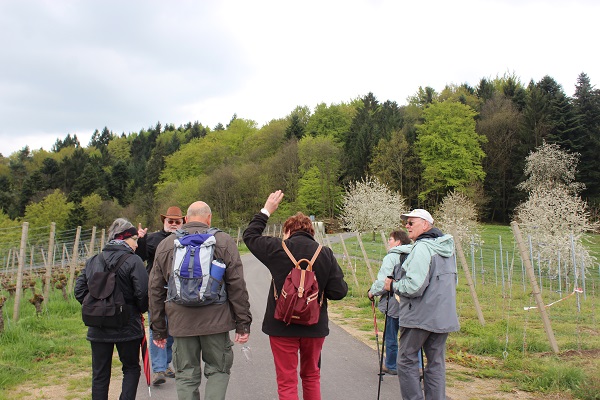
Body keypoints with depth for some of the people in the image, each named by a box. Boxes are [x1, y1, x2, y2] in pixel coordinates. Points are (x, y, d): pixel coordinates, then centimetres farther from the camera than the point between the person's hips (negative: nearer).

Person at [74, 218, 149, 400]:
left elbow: (80, 291, 5)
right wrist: (141, 310, 2)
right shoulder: (133, 261, -11)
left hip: (98, 328, 4)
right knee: (131, 368, 15)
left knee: (99, 374, 13)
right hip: (127, 326, -4)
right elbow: (143, 293, -18)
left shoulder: (92, 261, 6)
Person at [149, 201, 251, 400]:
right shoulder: (224, 241, 0)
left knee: (186, 375, 12)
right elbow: (237, 286, -5)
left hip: (181, 322, 2)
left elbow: (155, 289, 9)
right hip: (215, 321, -2)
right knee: (218, 370, 13)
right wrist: (243, 323, 0)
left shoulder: (165, 245, 8)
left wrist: (158, 329, 15)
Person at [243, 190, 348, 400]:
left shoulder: (278, 249, -9)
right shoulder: (326, 254, -7)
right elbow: (339, 291, -10)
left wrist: (266, 210, 15)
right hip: (315, 326, 2)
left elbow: (250, 236, 7)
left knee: (287, 382, 7)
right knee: (311, 376, 22)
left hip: (282, 327, -2)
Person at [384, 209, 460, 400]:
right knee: (436, 362, 13)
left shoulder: (422, 247, -17)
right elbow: (453, 281, 22)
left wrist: (393, 285, -6)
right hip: (444, 317, 8)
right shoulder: (447, 247, 12)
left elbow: (414, 287, -24)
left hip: (420, 317, -8)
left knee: (407, 361, 4)